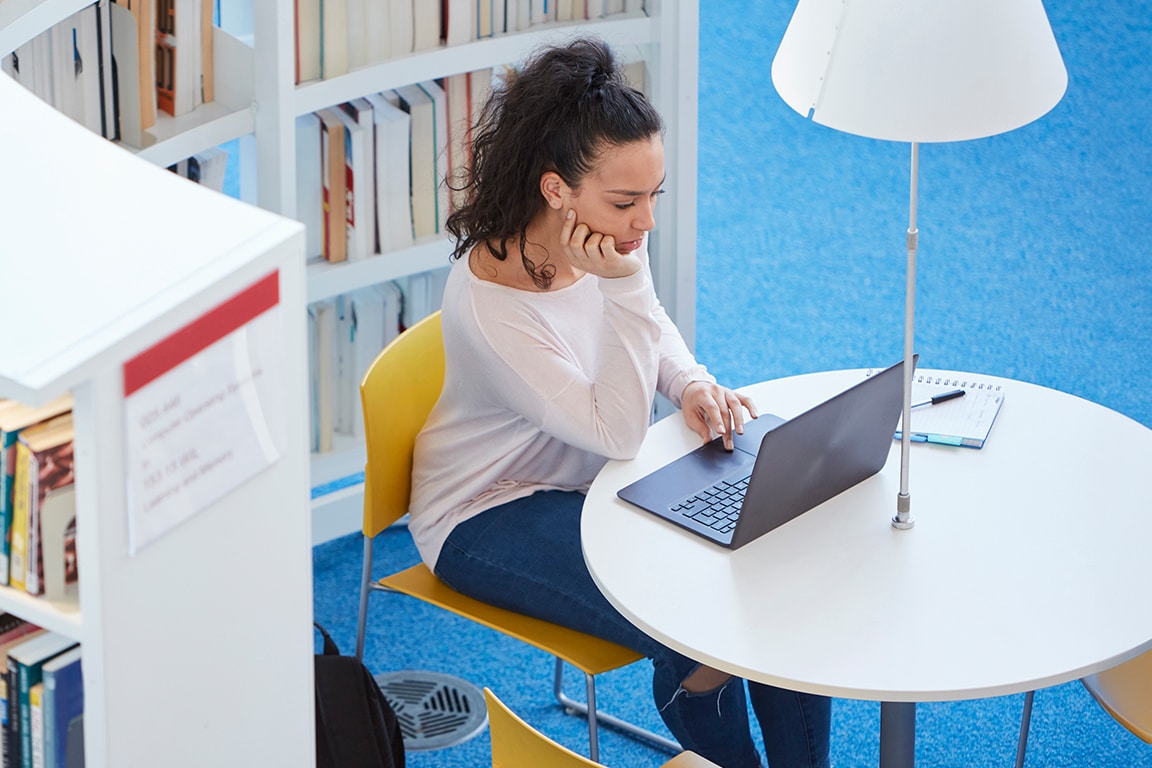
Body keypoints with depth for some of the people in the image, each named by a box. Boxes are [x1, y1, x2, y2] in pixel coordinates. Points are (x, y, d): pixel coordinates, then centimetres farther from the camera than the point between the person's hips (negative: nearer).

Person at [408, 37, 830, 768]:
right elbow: (618, 433, -28)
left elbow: (653, 327, 11)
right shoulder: (488, 304, -32)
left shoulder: (606, 241, -12)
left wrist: (693, 383, -11)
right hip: (491, 515, -7)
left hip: (593, 479, 7)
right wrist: (624, 282, -34)